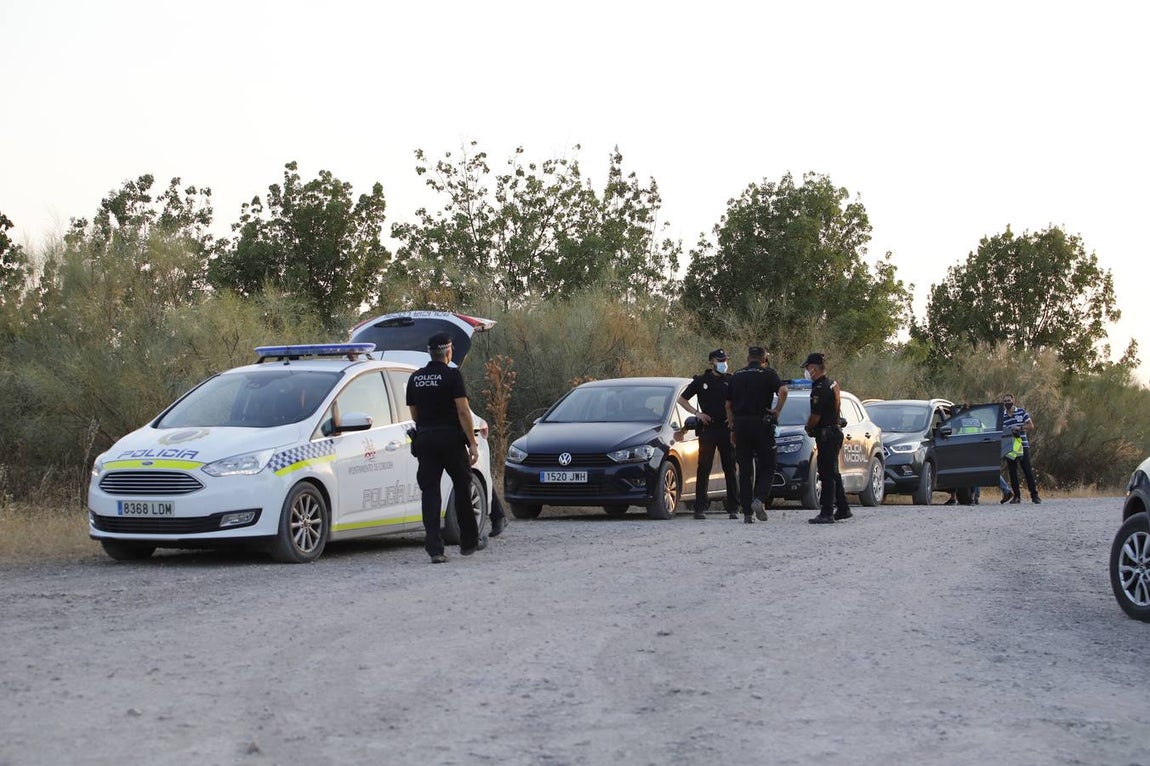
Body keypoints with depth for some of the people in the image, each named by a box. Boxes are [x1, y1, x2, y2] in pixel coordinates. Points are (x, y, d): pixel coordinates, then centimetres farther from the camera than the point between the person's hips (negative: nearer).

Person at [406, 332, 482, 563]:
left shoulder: (415, 378, 8)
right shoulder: (452, 375, -8)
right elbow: (463, 411, -14)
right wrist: (473, 443, -12)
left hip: (424, 439, 4)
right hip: (451, 439, -4)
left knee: (430, 492, 1)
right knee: (462, 488, 12)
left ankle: (434, 548, -8)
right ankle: (469, 542, 20)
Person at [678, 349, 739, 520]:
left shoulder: (731, 381, 6)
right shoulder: (701, 381, 5)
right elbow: (682, 399, 10)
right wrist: (697, 413, -2)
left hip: (727, 429, 1)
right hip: (707, 429, -1)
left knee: (730, 469, 3)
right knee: (704, 469, -1)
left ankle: (733, 508, 7)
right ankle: (700, 507, 1)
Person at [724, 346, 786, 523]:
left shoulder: (736, 376, 13)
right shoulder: (768, 374, 0)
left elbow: (728, 405, 13)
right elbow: (783, 391, -19)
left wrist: (733, 429, 16)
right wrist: (777, 410, -7)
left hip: (741, 424, 4)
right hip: (762, 424, -3)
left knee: (745, 469, 8)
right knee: (767, 467, 5)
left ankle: (747, 512, 5)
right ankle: (760, 499, -18)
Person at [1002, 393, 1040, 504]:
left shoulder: (1022, 412, 5)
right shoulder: (1002, 416, 10)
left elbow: (1031, 426, 2)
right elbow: (1000, 431, 10)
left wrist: (1020, 428, -13)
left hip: (1023, 445, -3)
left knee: (1028, 471, -5)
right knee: (1012, 472, 2)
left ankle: (1034, 495, -3)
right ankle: (1016, 496, 8)